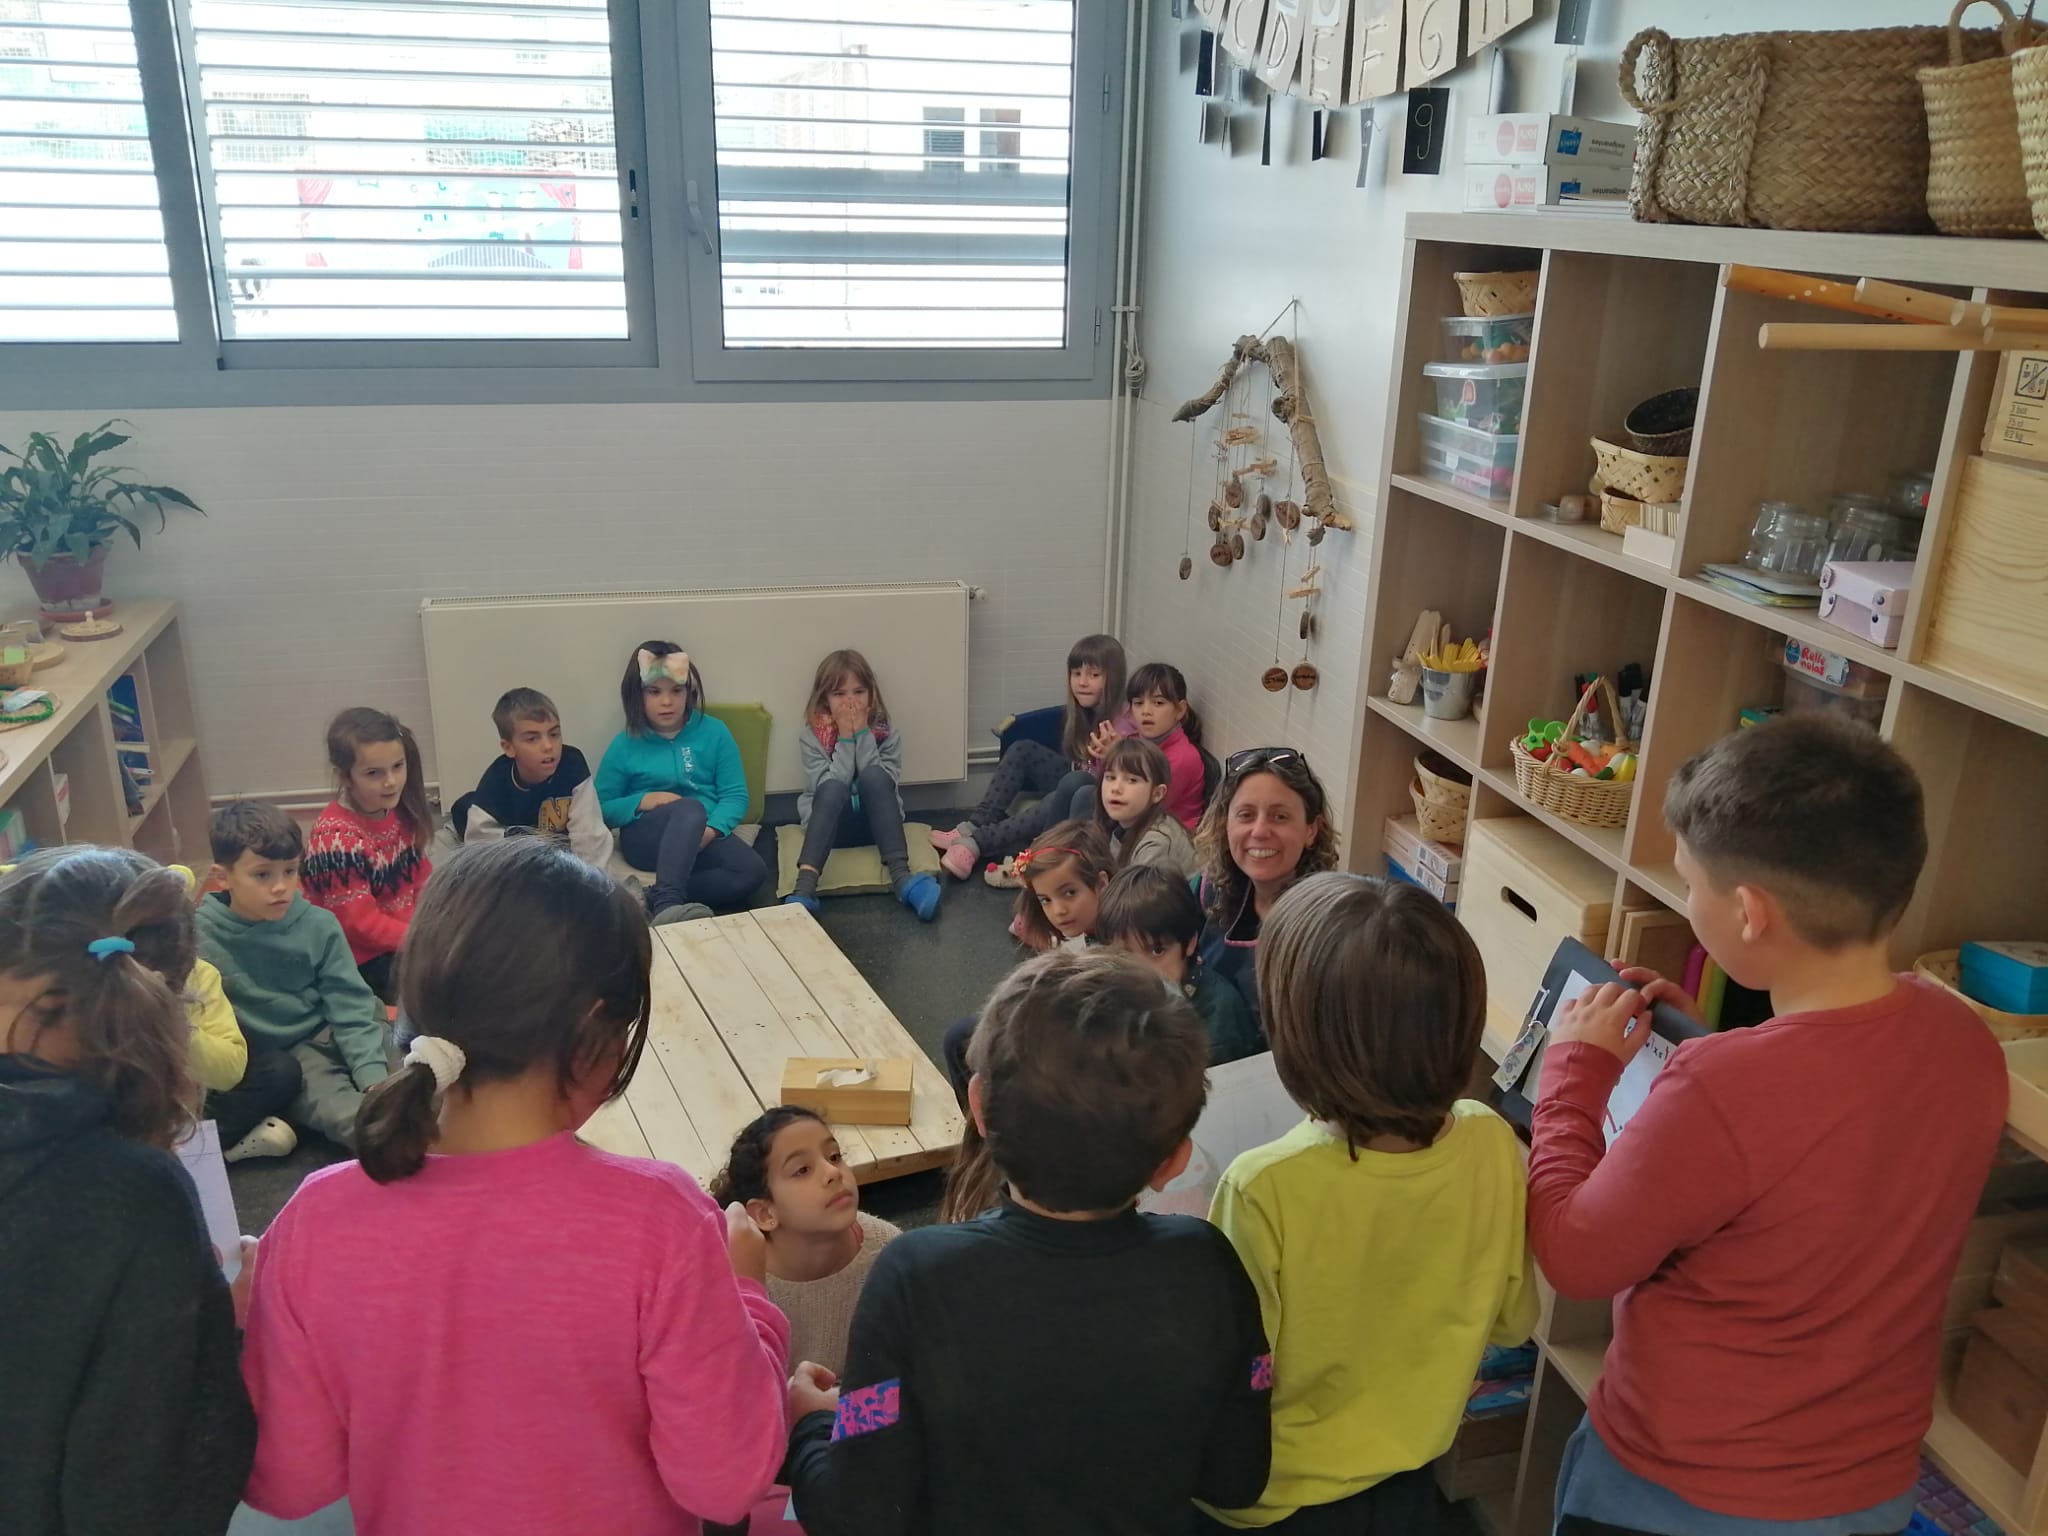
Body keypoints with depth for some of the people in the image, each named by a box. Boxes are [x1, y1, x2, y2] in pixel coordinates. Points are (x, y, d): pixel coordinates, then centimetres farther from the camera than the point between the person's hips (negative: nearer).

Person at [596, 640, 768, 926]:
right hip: (645, 837, -2)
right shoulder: (625, 745, 6)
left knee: (752, 871, -29)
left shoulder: (713, 732, 7)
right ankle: (668, 902, -52)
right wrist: (642, 801, -11)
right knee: (690, 808, -36)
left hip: (703, 836, 2)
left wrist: (711, 829, -18)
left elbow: (735, 795, 2)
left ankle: (653, 898, -32)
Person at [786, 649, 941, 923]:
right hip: (832, 825, -1)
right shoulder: (811, 737, -4)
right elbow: (830, 789, -16)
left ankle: (902, 877, -40)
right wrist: (846, 739, -18)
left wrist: (862, 734, -17)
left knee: (873, 776, -30)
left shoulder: (887, 733, 0)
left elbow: (882, 784, -14)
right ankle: (805, 887, -51)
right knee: (833, 787, -34)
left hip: (875, 822, 1)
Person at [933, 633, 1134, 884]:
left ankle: (978, 843, -34)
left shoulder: (1124, 726, -21)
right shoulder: (1081, 714, 2)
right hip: (1073, 786, 8)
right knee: (1023, 750, -6)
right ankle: (973, 827, -16)